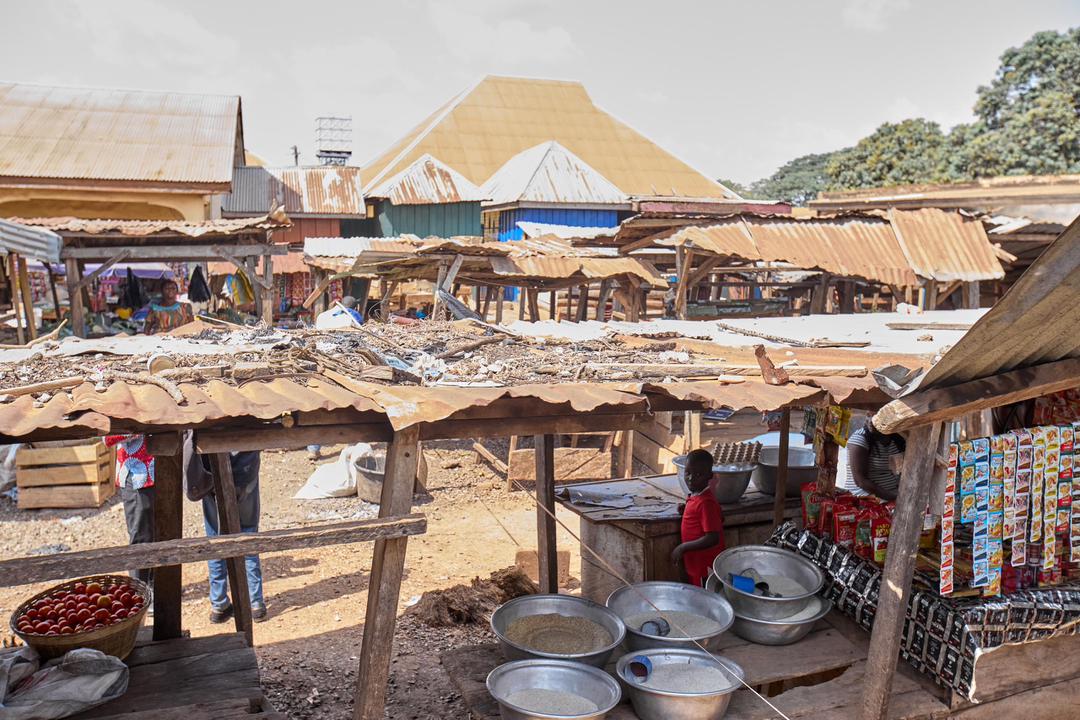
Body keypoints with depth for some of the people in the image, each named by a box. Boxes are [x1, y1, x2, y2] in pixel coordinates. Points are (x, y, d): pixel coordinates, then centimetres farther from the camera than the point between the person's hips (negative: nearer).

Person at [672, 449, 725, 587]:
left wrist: (683, 548, -21)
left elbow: (712, 538, -27)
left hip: (705, 568, -9)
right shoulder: (696, 497, 3)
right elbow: (719, 517, 17)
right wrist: (686, 509, 8)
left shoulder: (705, 503, -24)